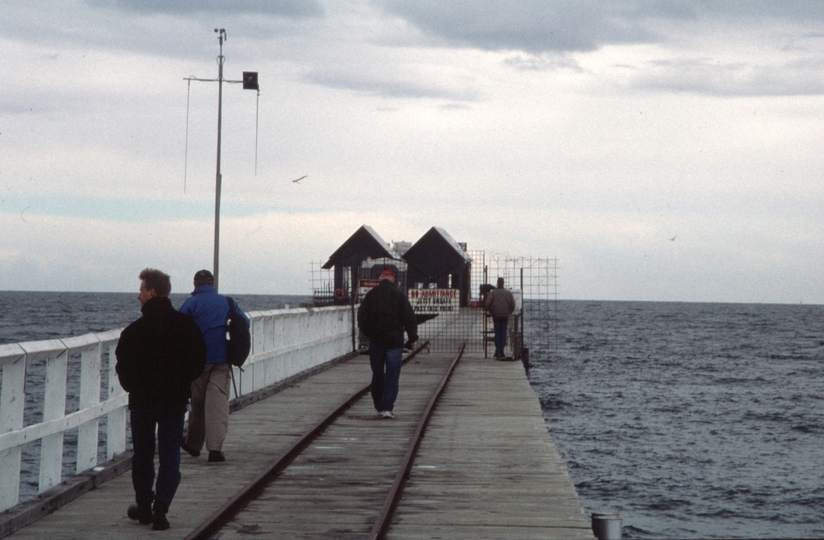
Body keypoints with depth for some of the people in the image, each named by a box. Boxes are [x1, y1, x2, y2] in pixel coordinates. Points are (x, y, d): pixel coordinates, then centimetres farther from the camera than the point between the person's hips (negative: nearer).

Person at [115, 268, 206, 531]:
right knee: (170, 455, 4)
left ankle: (144, 507, 22)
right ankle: (161, 508, -9)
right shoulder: (186, 325, -3)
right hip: (175, 400, 2)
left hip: (142, 400, -2)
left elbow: (123, 367, -7)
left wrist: (133, 388, 11)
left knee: (143, 455, 14)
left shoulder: (135, 330, -12)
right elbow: (199, 361, 5)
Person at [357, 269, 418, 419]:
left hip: (375, 339, 2)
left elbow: (362, 317, 4)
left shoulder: (370, 295, 3)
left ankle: (379, 406, 20)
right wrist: (412, 338, 3)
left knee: (377, 373, 13)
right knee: (392, 374, -1)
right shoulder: (399, 295, -2)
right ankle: (387, 408, -11)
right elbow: (409, 318, -4)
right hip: (394, 339, -2)